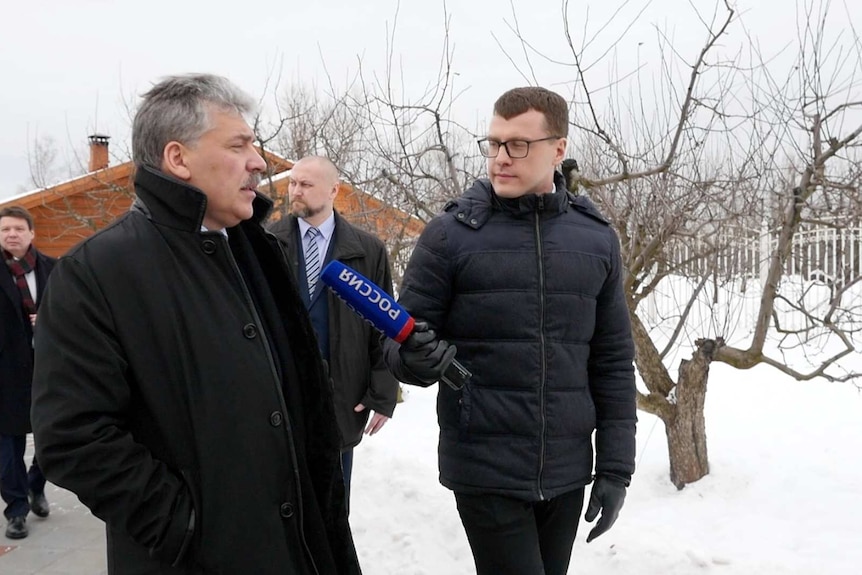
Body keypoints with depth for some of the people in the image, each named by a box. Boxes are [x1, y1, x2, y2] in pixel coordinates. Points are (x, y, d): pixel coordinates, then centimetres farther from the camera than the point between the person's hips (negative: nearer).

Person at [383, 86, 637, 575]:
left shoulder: (597, 240, 3)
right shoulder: (451, 233, -6)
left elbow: (613, 361, 6)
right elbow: (400, 342, -3)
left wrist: (616, 465, 3)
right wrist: (415, 358, -26)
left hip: (567, 472, 4)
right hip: (485, 471, -3)